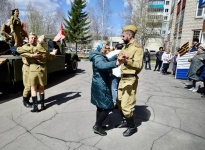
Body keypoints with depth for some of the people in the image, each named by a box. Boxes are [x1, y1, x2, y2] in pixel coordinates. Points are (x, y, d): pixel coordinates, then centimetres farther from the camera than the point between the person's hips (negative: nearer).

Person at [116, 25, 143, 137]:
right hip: (122, 78, 9)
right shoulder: (125, 48, 15)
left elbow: (139, 65, -23)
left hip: (130, 79, -9)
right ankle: (125, 121, 36)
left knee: (126, 105, -5)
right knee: (120, 102, 17)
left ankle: (132, 127, 16)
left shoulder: (137, 48, -11)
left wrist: (127, 59, -33)